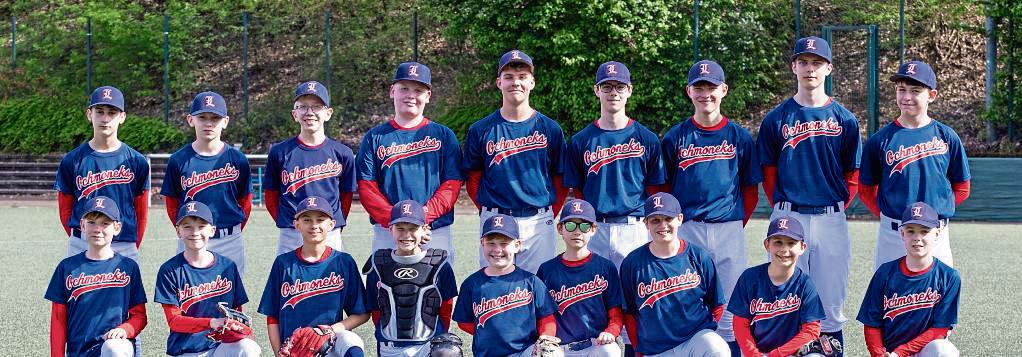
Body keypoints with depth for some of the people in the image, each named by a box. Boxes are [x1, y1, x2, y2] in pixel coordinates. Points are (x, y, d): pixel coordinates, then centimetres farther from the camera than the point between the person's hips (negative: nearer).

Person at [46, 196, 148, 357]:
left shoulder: (128, 267, 4)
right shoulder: (67, 267, 7)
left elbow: (139, 315, 5)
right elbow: (58, 319, 7)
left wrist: (124, 330, -16)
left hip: (117, 343, -2)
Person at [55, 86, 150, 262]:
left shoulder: (137, 161, 3)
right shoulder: (72, 160, 3)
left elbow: (141, 211, 7)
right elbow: (65, 210, 9)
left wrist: (133, 247, 7)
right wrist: (78, 240, 6)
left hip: (125, 247, 0)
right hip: (81, 247, 0)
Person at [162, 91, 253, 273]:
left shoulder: (237, 159, 0)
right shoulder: (179, 160, 0)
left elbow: (245, 202, 8)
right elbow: (171, 203, 7)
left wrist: (233, 231, 5)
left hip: (230, 243, 0)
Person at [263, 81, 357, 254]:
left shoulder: (342, 153, 2)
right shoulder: (280, 152, 3)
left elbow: (346, 196, 10)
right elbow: (270, 196, 9)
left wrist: (335, 226, 7)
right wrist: (287, 224, 4)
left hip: (330, 238, 0)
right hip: (290, 238, 0)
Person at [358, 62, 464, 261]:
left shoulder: (444, 135, 10)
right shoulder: (375, 138, 10)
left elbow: (452, 184, 1)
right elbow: (366, 189, 2)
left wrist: (426, 215, -14)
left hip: (436, 232, 0)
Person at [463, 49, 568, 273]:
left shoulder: (550, 129, 4)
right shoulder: (481, 130, 4)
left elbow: (561, 181, 8)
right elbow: (473, 179, 10)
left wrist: (547, 216, 3)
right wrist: (490, 212, 4)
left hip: (539, 224, 0)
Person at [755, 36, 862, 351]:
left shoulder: (844, 120, 6)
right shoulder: (777, 119, 5)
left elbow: (853, 176, 9)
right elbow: (768, 174, 7)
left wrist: (836, 209, 2)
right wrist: (783, 209, 2)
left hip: (831, 220, 1)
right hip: (788, 218, 0)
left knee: (830, 307, 5)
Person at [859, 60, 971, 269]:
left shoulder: (946, 136, 3)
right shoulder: (881, 140, 1)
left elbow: (961, 189, 11)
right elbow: (866, 189, 8)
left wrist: (938, 213, 3)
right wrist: (888, 217, 0)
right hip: (892, 234, 0)